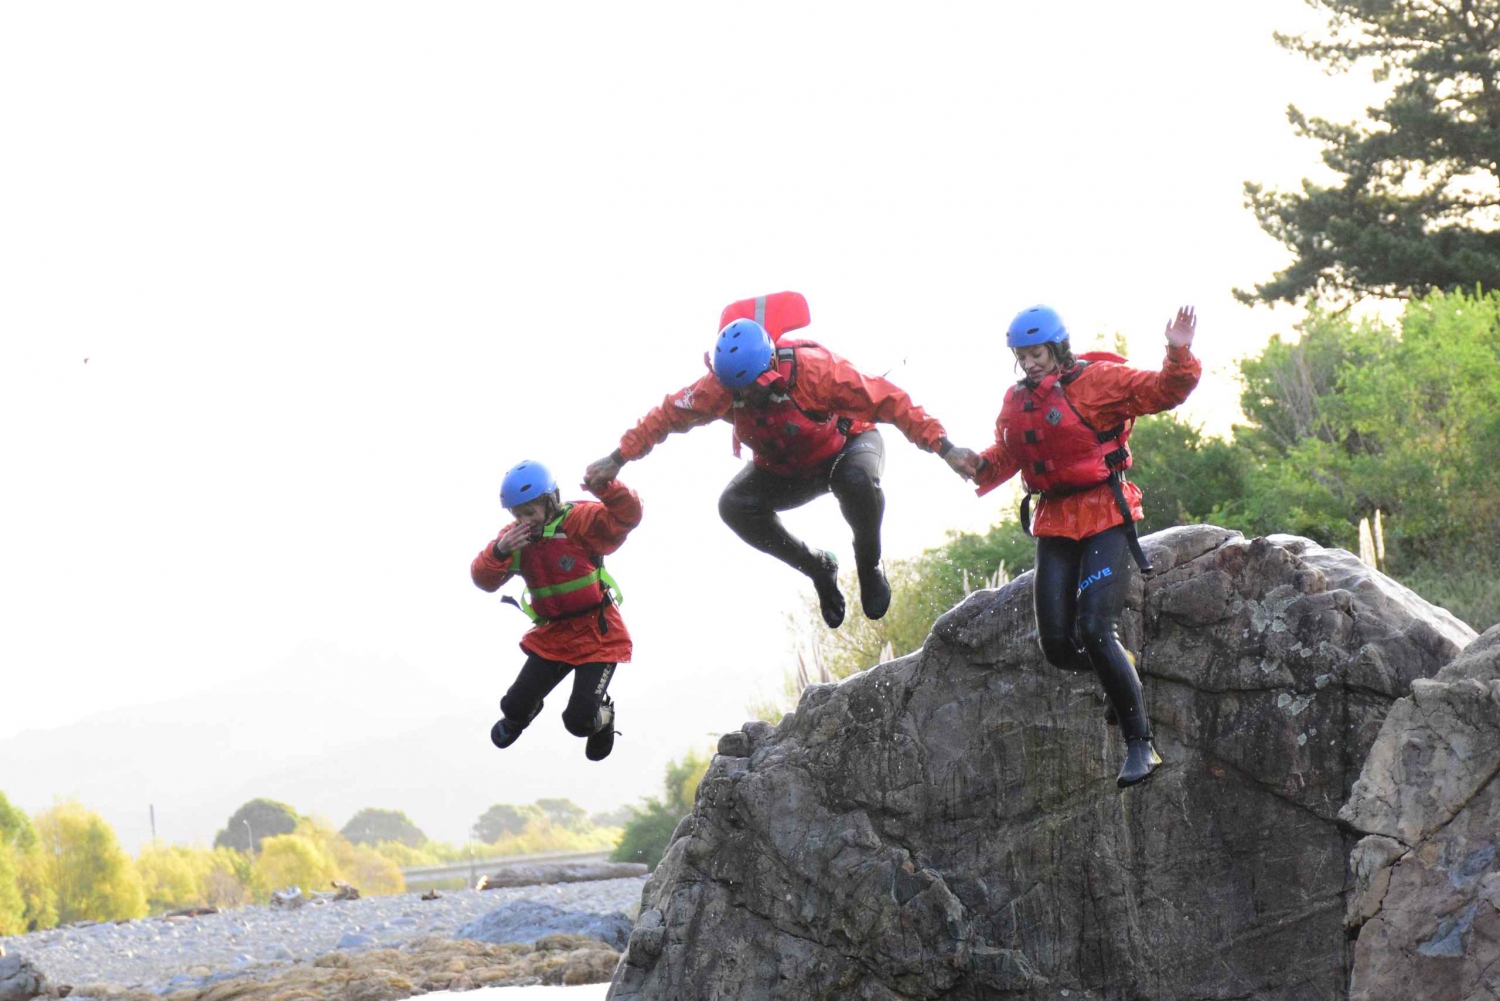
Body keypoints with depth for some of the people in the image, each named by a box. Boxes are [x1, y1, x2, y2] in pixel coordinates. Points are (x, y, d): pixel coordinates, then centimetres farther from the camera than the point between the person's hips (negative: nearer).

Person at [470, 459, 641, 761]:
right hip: (551, 636, 5)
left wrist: (604, 485, -52)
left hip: (597, 634, -5)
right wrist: (500, 552, -31)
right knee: (515, 705, 4)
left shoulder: (580, 520, -18)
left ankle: (603, 717, 28)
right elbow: (484, 579, -9)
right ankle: (517, 716, 44)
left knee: (580, 720, -11)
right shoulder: (515, 536, -4)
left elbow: (627, 516, -33)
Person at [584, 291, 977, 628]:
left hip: (846, 444, -4)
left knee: (857, 480, -40)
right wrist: (619, 458, -7)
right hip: (784, 470, 4)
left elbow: (889, 402, -32)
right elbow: (668, 415, -8)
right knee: (735, 506, -24)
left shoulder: (815, 369, -36)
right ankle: (818, 568, -2)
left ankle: (869, 564, -9)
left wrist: (944, 448, -34)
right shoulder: (721, 386, -24)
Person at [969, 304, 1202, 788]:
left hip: (1105, 518, -6)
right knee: (1057, 646, 0)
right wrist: (980, 465, -3)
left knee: (1094, 630, -19)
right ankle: (1118, 672, 34)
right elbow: (1006, 455, 18)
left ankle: (1141, 743, -11)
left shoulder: (1098, 380, -7)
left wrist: (1179, 356, -32)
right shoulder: (1016, 399, 11)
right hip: (1054, 525, 6)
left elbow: (1161, 391, -14)